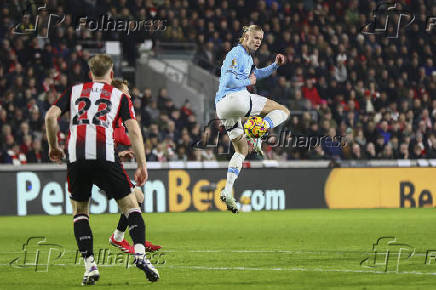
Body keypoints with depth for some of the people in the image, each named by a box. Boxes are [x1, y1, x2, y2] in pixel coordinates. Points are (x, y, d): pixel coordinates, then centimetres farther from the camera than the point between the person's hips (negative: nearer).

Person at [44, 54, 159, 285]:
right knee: (130, 205, 10)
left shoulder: (74, 91, 21)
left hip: (76, 156, 1)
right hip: (105, 157, -1)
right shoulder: (119, 96, 17)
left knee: (79, 211, 17)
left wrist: (53, 147, 22)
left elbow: (51, 116, 9)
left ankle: (90, 265, 4)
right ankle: (140, 253, -11)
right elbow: (134, 130, 6)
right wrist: (142, 166, 8)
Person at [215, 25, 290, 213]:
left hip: (222, 108, 10)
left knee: (242, 150, 19)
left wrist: (275, 65, 27)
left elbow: (257, 74, 41)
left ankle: (227, 192, 9)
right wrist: (248, 82, -4)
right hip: (234, 97, -10)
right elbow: (229, 81, -18)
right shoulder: (237, 54, -7)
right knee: (283, 111, -5)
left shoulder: (247, 56, 24)